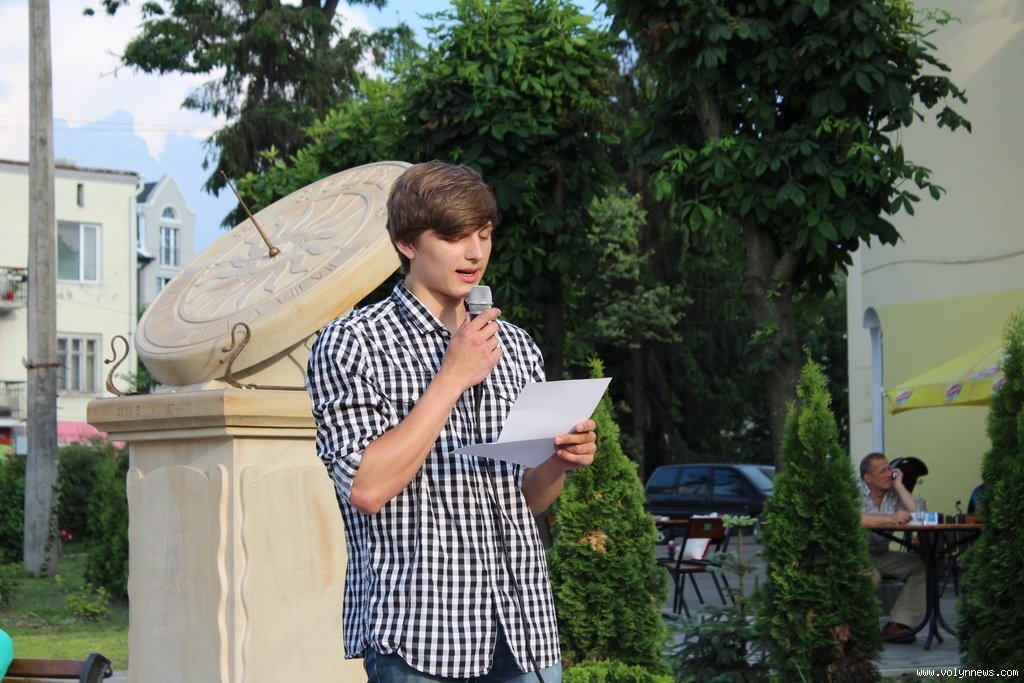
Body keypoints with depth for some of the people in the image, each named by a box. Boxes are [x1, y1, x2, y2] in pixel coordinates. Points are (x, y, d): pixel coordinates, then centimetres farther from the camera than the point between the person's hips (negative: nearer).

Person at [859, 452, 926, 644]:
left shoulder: (893, 493, 9)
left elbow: (915, 514, -4)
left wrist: (898, 484, -5)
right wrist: (890, 518, -28)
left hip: (881, 556, 7)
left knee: (920, 565, -13)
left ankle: (898, 623, -18)